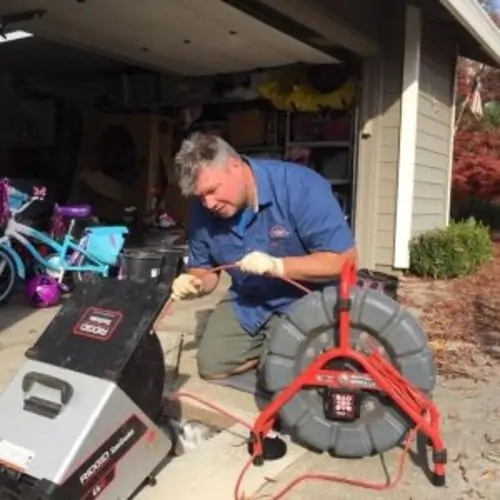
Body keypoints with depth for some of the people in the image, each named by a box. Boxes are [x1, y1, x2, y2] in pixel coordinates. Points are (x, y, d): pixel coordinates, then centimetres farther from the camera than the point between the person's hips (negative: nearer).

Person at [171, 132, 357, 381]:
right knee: (210, 366, 1)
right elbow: (204, 269, 4)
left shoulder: (300, 186, -26)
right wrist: (193, 284, -20)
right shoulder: (203, 209, -10)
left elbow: (345, 260, -25)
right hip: (246, 300, 6)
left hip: (303, 299, -5)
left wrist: (277, 266, -34)